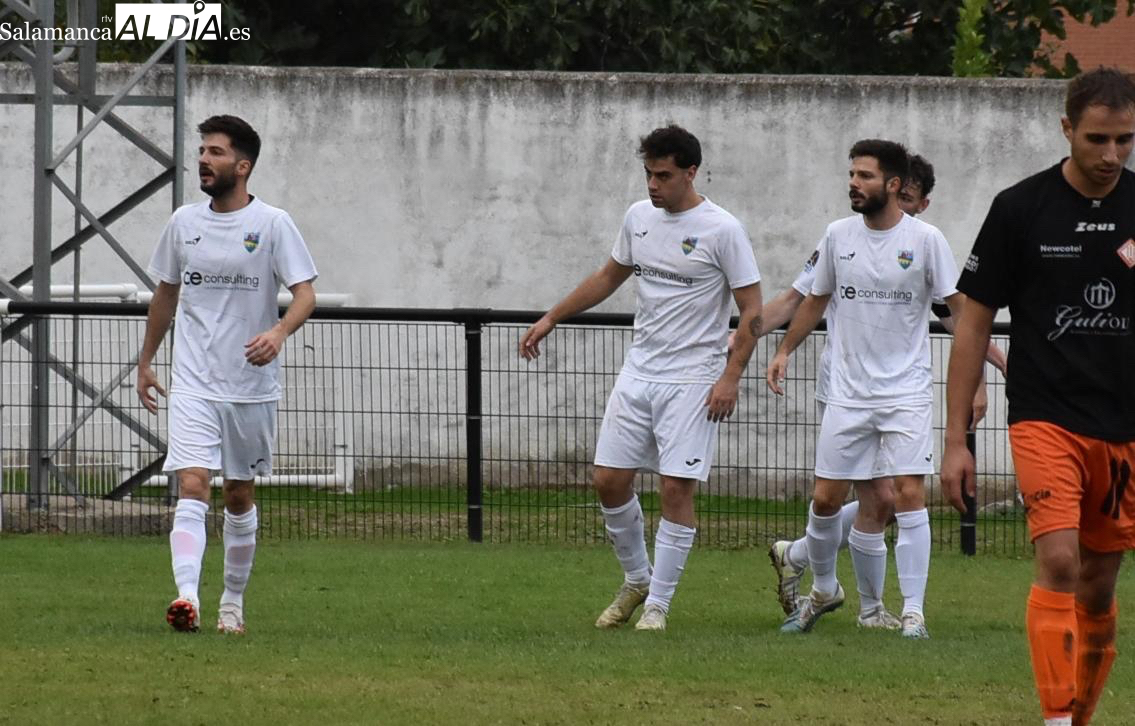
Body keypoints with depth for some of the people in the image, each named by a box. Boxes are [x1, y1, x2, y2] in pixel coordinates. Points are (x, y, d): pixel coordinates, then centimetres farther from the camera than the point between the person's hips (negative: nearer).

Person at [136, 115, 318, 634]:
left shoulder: (272, 224, -5)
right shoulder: (184, 222, 6)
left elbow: (305, 294, -10)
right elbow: (166, 294, 19)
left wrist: (279, 332, -30)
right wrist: (146, 361, 22)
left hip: (252, 387, -1)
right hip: (193, 385, 1)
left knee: (239, 496, 11)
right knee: (191, 486, -15)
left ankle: (233, 600, 26)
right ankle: (186, 597, -28)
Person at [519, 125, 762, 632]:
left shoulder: (722, 230, -11)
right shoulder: (639, 217, 7)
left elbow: (752, 311, -9)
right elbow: (609, 277, 24)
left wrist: (731, 377, -17)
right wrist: (551, 319, 22)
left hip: (692, 380, -6)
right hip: (638, 371, 6)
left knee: (676, 488, -8)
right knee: (608, 480, 3)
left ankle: (657, 604, 0)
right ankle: (636, 579, 23)